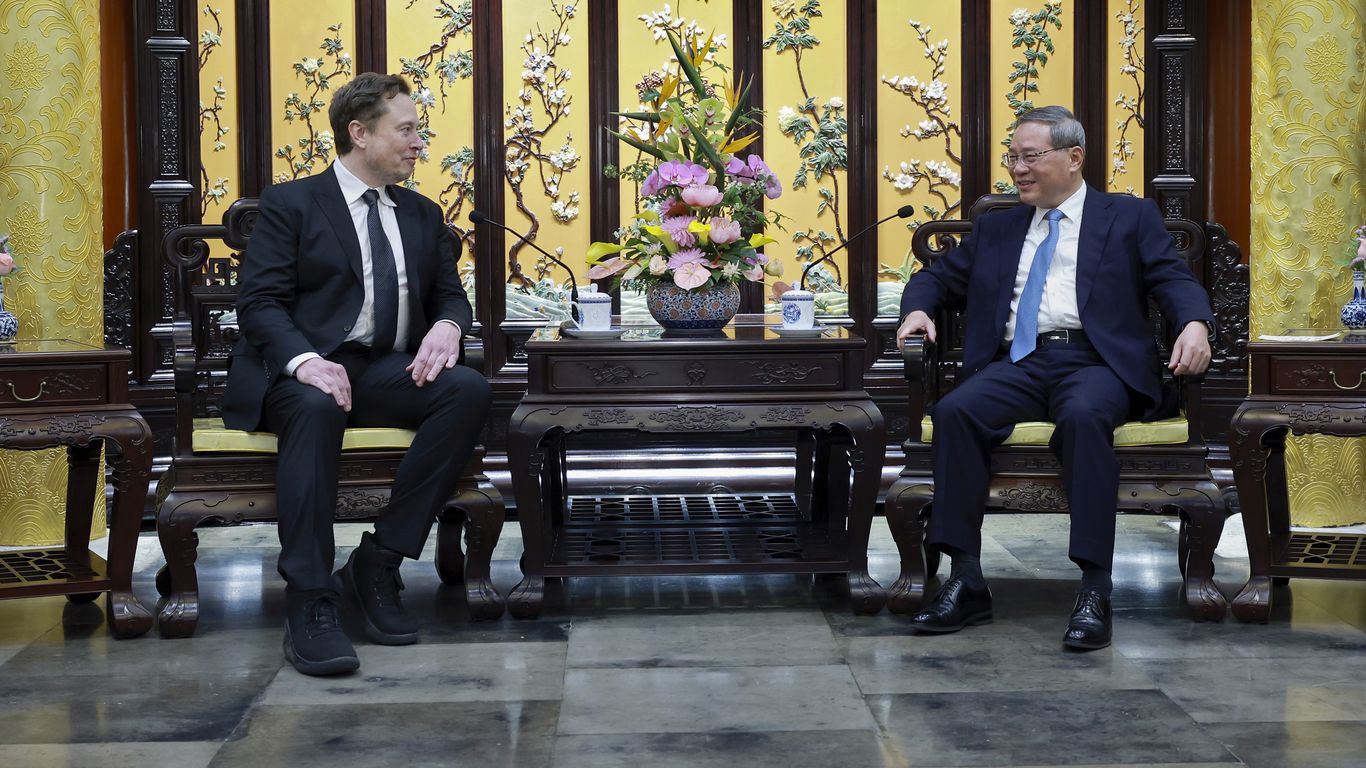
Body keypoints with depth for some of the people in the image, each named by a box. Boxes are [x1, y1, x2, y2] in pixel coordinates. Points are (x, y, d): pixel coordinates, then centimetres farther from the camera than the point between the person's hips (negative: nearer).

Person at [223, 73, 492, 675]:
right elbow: (260, 303, -5)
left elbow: (450, 295, 20)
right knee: (316, 406, -40)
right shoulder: (291, 204, 4)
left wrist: (447, 325, -7)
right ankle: (310, 604, -38)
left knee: (469, 389, -26)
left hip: (389, 371, 5)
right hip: (301, 370, -5)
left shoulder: (423, 216, 21)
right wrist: (303, 360, -27)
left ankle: (378, 562, -20)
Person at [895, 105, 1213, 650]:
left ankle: (1095, 590, -37)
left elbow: (1174, 279, 5)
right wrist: (918, 308, 5)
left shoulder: (1130, 218, 16)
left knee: (1084, 416, -38)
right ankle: (966, 583, -27)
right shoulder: (996, 228, 27)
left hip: (1093, 361, -3)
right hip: (1016, 364, 3)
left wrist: (1194, 324, -17)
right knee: (954, 411, -28)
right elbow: (939, 276, 29)